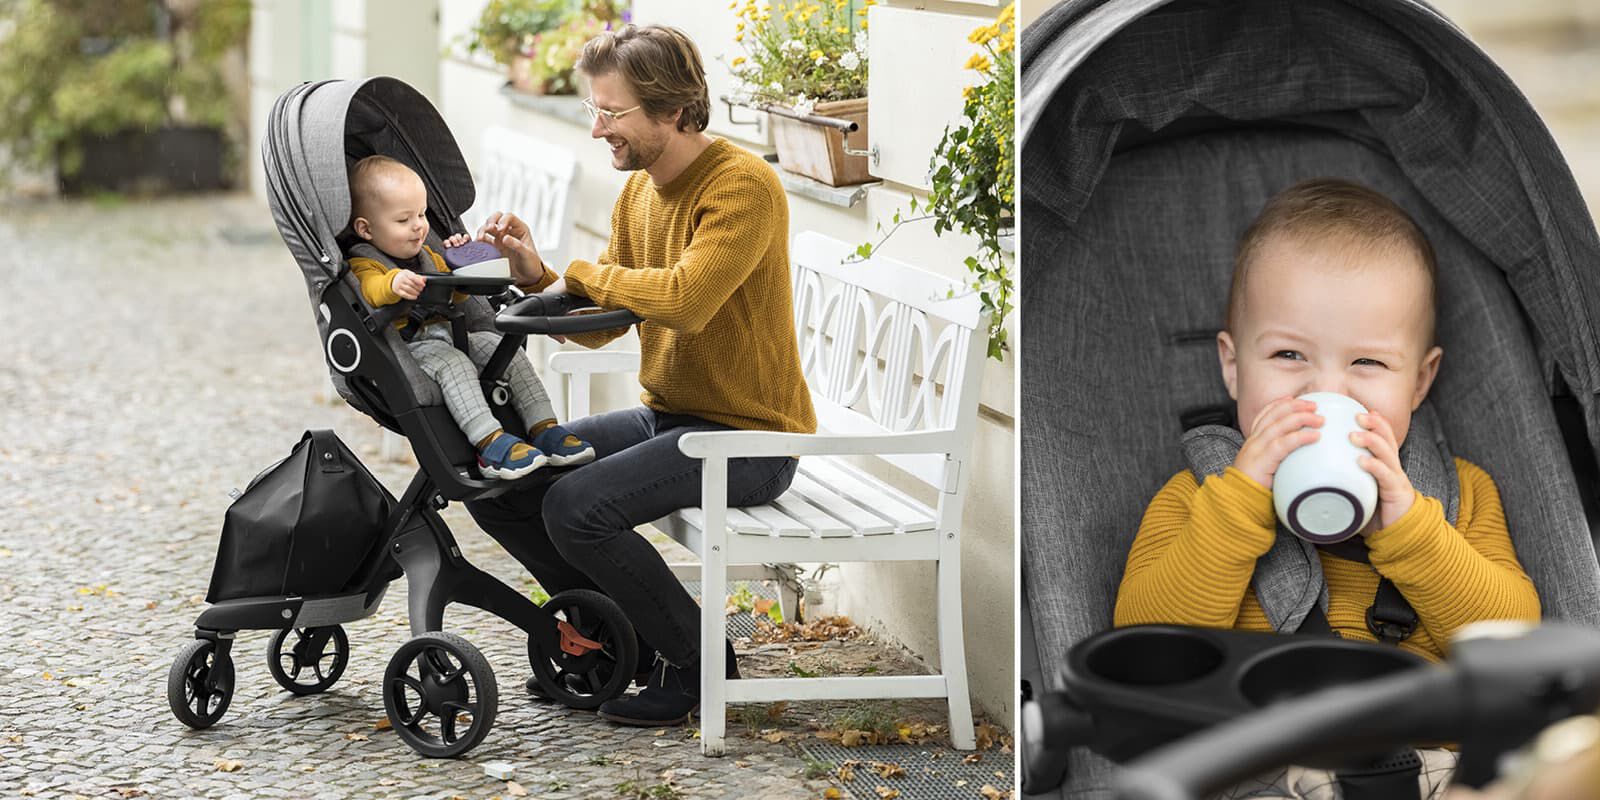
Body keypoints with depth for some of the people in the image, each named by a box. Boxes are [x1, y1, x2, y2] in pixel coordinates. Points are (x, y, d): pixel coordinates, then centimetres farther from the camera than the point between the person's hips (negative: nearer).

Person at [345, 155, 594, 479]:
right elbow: (371, 289, -31)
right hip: (409, 349, -9)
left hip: (444, 337, 9)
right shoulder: (363, 264, -7)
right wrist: (394, 283, -54)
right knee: (453, 363, -34)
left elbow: (451, 296, 32)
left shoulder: (426, 256, 22)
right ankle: (490, 442, -45)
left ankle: (544, 428, -9)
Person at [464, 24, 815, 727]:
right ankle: (622, 629, 14)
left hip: (748, 438, -9)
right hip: (664, 416, 9)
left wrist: (582, 273, -17)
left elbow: (684, 299, -33)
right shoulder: (638, 190, 8)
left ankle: (697, 662, -5)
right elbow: (597, 326, 11)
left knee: (577, 507, -26)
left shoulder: (743, 186, -19)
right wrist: (534, 274, -9)